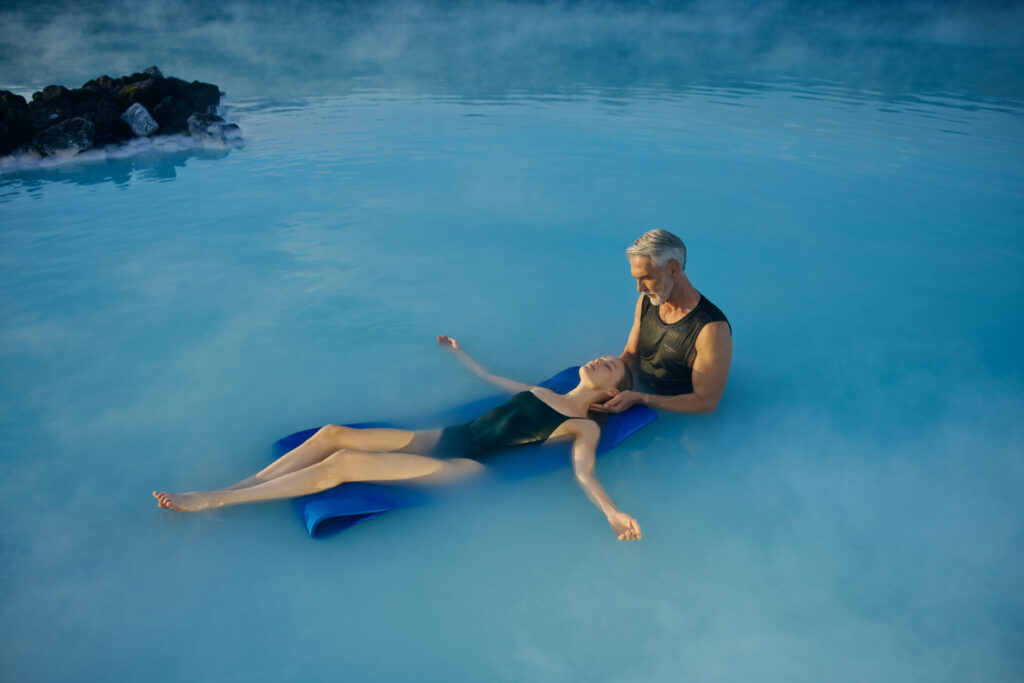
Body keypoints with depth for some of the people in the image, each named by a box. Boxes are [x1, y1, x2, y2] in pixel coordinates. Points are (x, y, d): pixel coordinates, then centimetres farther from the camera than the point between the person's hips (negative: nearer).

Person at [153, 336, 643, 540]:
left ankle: (211, 501, -12)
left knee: (344, 463, -20)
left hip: (465, 465, -7)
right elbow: (490, 377, 36)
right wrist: (459, 352, 50)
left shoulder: (585, 428, 3)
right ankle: (227, 491, -5)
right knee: (332, 434, -10)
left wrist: (612, 513, -34)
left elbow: (584, 474, -14)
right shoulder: (539, 393, 22)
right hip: (446, 437, 7)